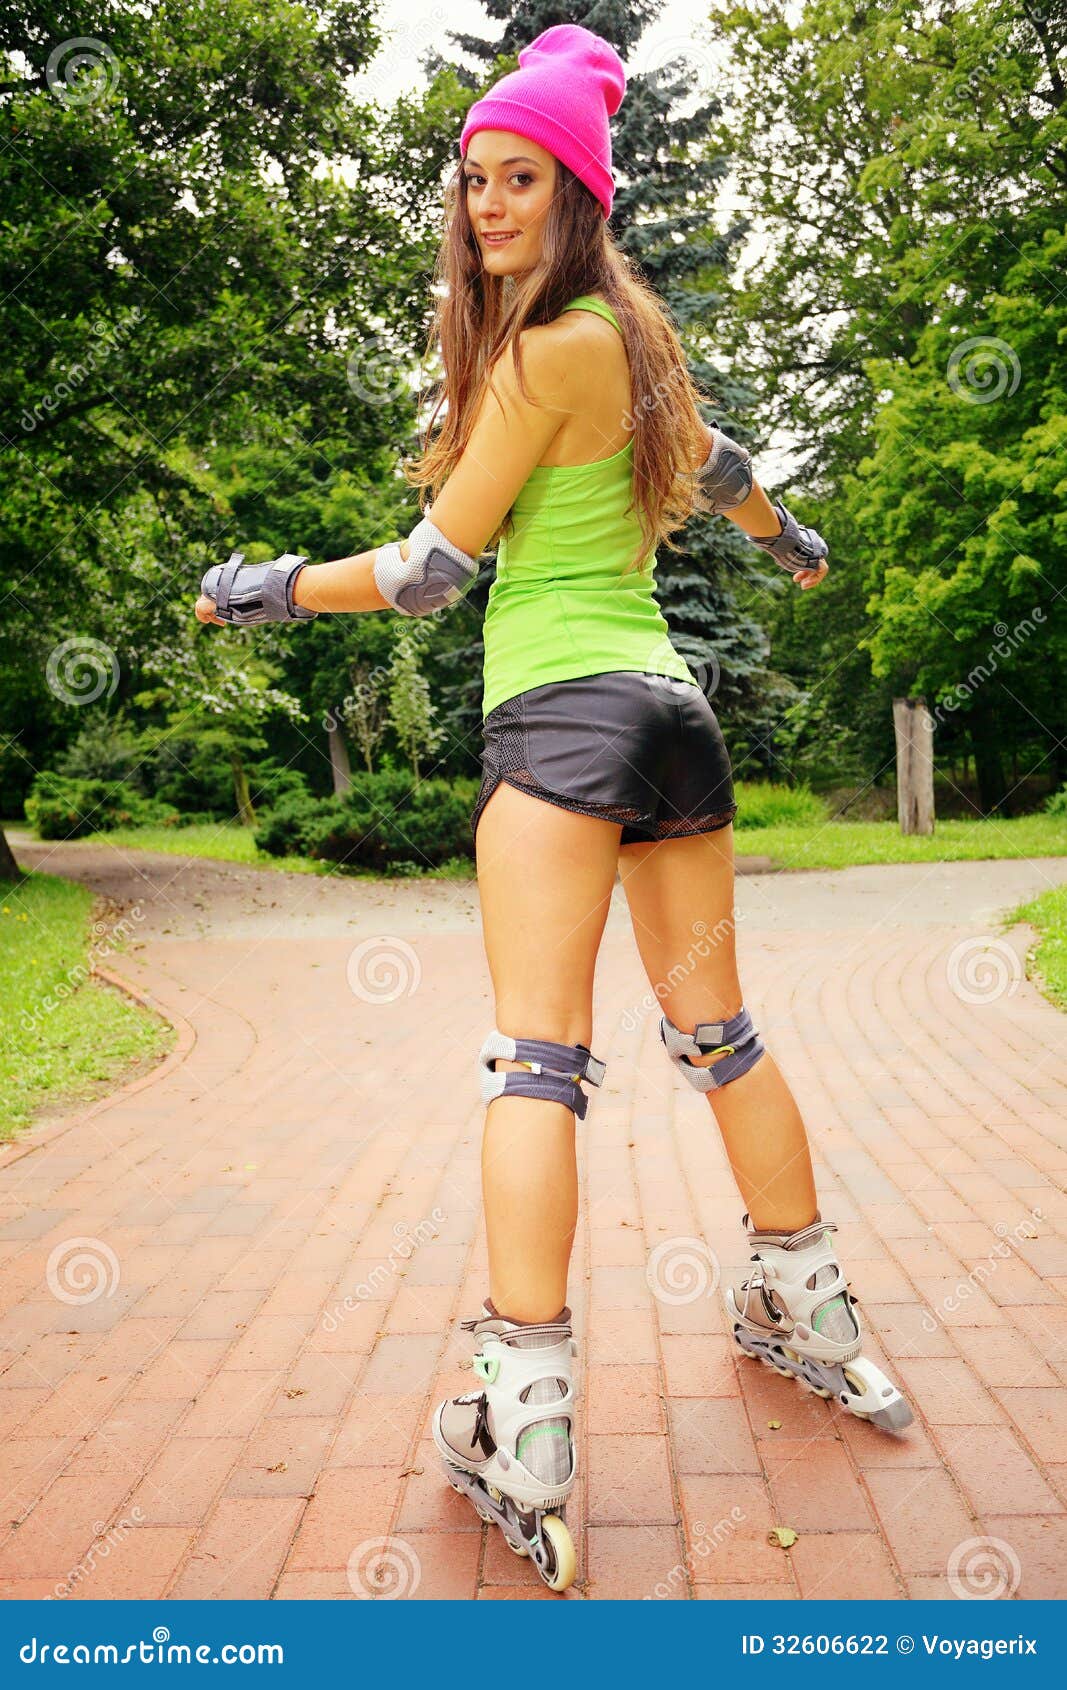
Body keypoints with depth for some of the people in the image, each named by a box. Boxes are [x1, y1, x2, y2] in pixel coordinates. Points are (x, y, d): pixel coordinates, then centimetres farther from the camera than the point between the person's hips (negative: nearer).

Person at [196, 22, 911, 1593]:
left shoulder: (547, 349, -6)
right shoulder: (637, 335, 17)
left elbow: (431, 570, -7)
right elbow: (720, 468, 36)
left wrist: (267, 589, 6)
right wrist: (793, 542, 55)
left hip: (558, 710, -8)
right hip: (669, 697, 8)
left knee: (535, 1056, -11)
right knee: (717, 1029, 15)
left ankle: (523, 1425, -11)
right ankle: (804, 1305, 28)